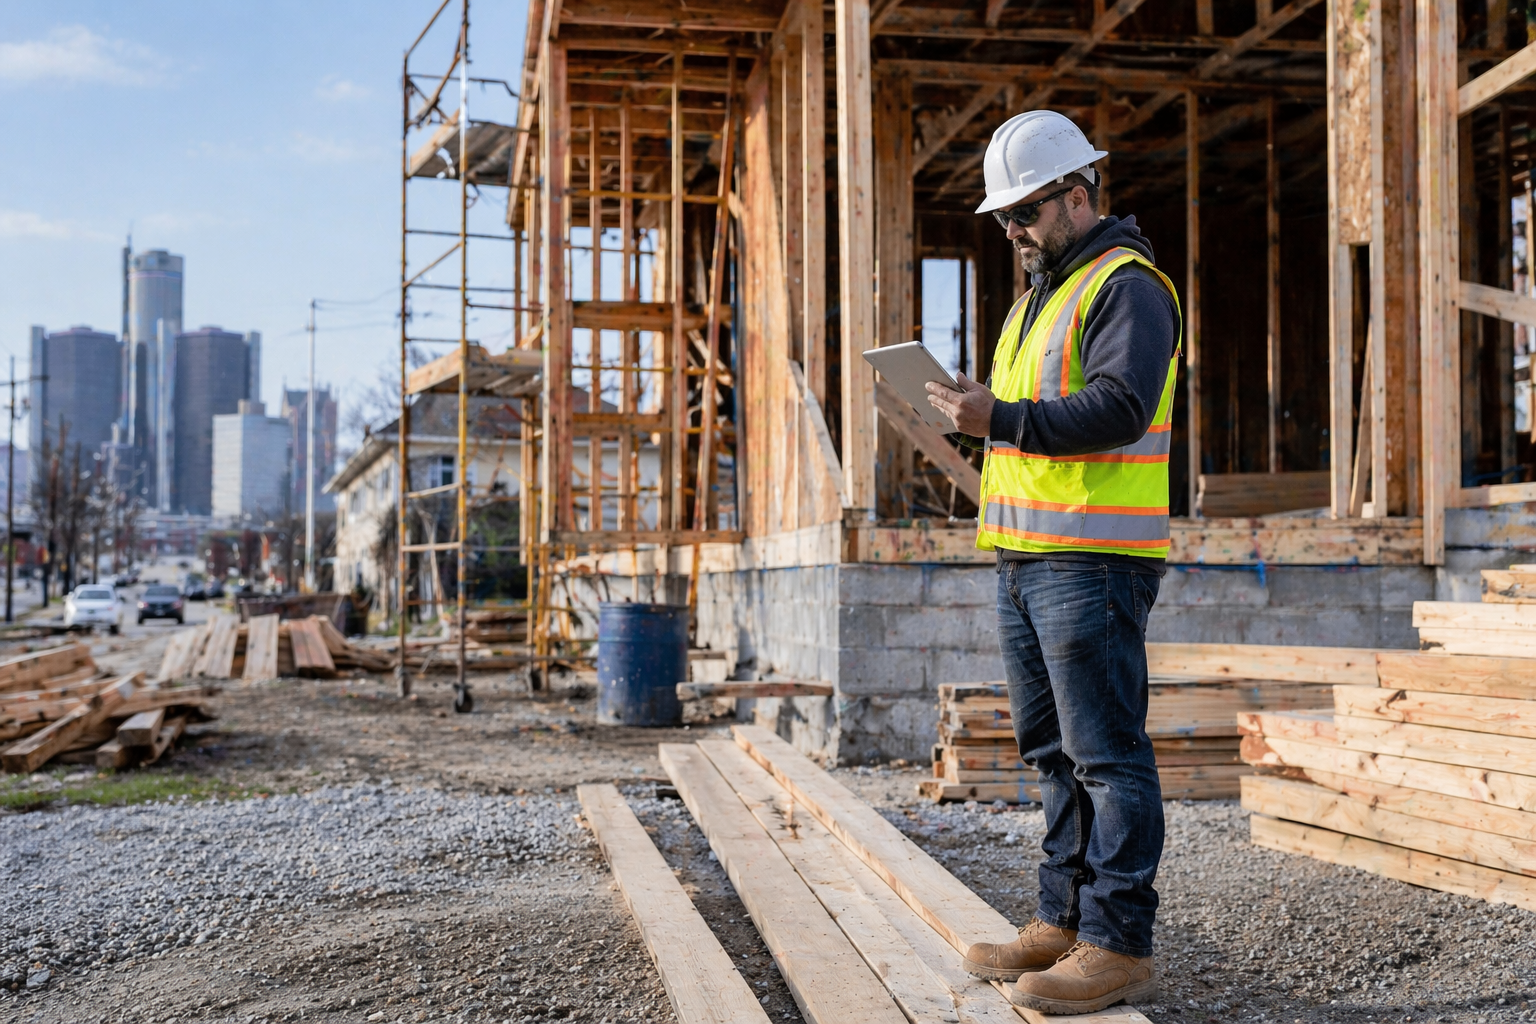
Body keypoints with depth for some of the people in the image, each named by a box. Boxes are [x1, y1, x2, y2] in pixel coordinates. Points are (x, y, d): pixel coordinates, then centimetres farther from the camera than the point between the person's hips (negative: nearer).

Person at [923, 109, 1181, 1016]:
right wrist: (977, 414, 9)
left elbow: (1118, 407, -20)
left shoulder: (1126, 285, -7)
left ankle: (1121, 945, 0)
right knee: (1054, 751, 13)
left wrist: (1003, 419, -25)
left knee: (1107, 752, -6)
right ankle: (1067, 922, 22)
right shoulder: (1039, 295, 23)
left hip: (1092, 558, -10)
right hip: (1024, 557, 10)